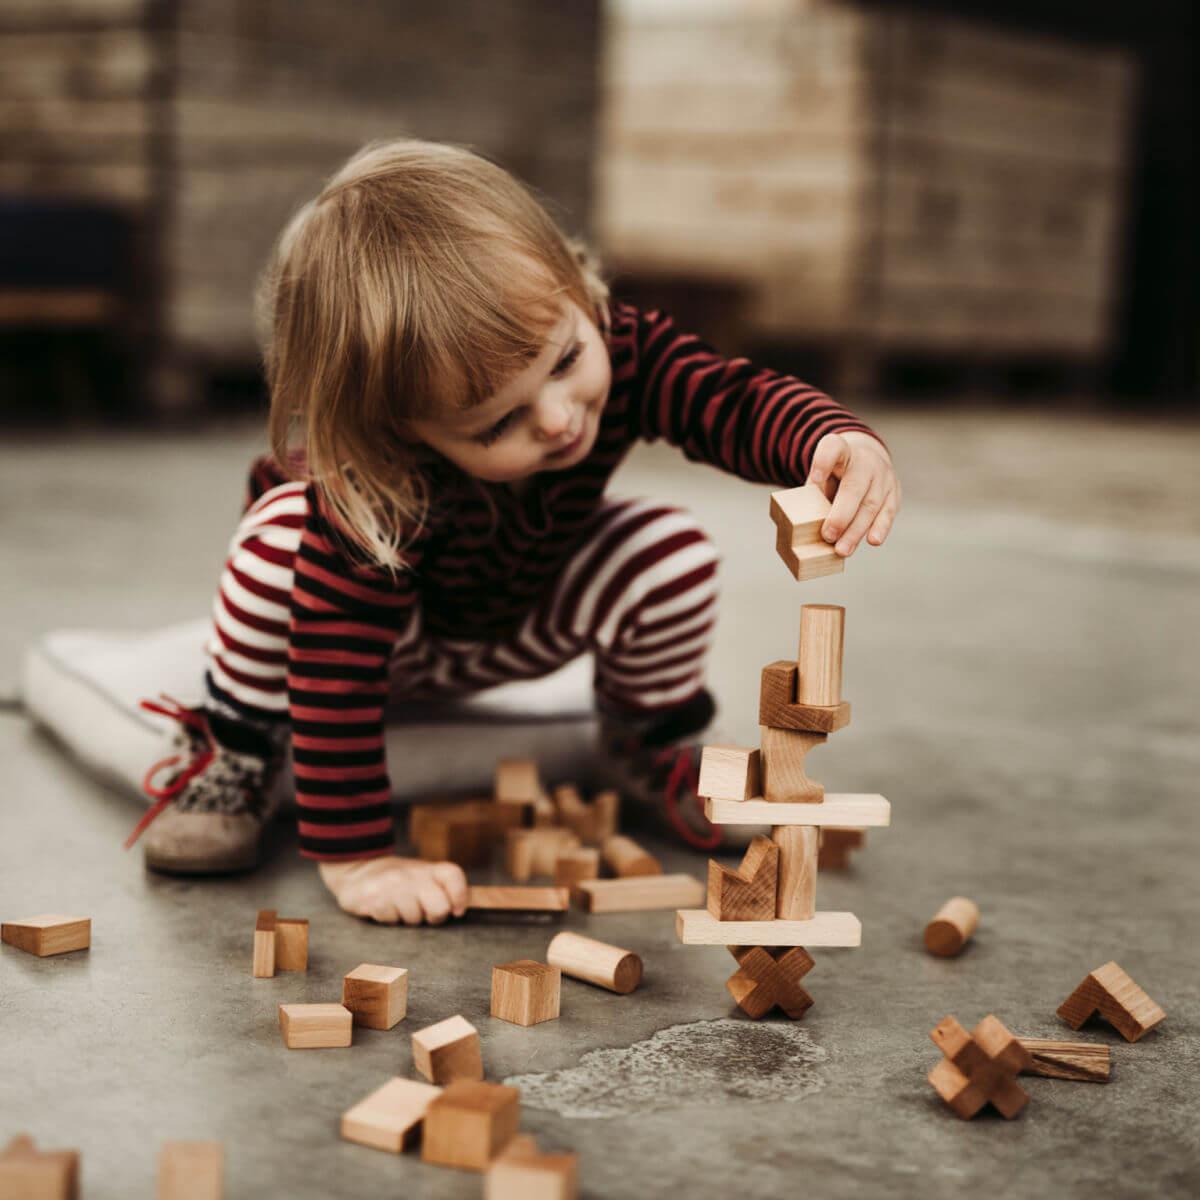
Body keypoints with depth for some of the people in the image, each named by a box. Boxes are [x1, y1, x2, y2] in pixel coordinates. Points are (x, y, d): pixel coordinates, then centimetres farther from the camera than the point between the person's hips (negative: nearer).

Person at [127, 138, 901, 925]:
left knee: (673, 557, -25)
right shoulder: (372, 496, -45)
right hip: (392, 623, -4)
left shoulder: (621, 351, -33)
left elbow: (734, 401, -34)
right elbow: (336, 662, -45)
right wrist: (356, 858, -45)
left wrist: (837, 441, -57)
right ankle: (232, 754, -11)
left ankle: (652, 743, 5)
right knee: (285, 531, -37)